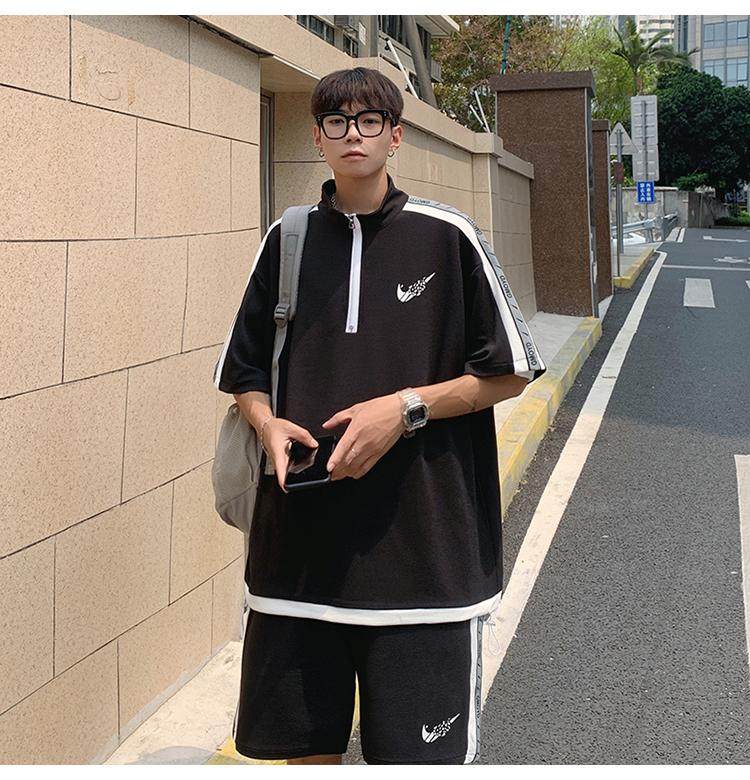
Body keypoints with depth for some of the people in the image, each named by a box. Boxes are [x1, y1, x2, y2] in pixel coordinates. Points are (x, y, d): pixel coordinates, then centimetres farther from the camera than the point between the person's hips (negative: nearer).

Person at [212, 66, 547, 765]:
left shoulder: (447, 236, -1)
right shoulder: (286, 240, 9)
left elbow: (509, 373, 2)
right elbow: (244, 372, 16)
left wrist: (407, 407, -12)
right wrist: (269, 424, -5)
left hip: (423, 542, -3)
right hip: (300, 540, 3)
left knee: (421, 753, 3)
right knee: (305, 743, 12)